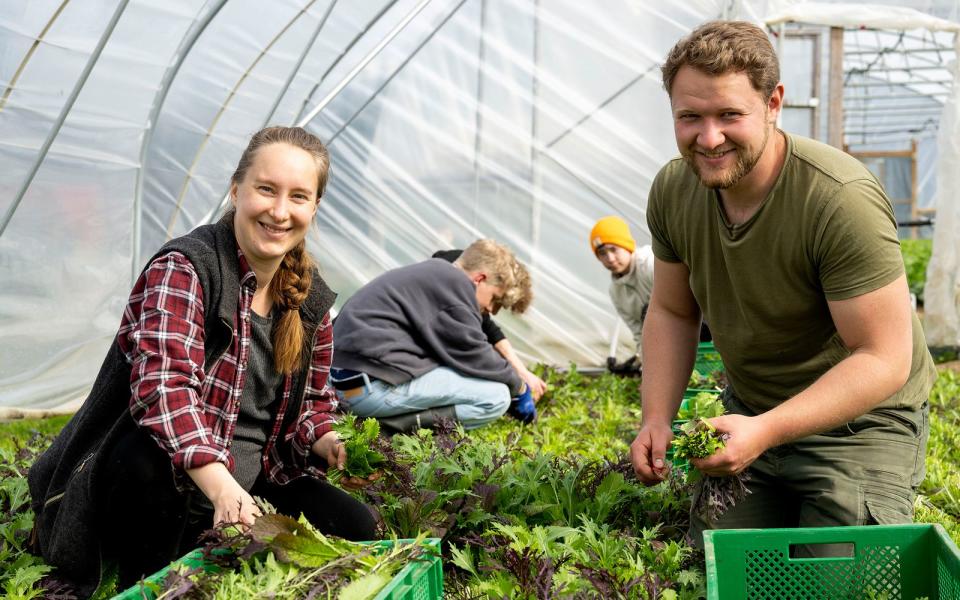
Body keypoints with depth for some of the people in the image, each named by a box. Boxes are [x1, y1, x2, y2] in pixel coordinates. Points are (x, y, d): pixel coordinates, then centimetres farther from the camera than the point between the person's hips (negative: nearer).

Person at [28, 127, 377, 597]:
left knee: (356, 529, -12)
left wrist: (320, 440, -9)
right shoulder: (183, 269, -17)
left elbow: (311, 398, 17)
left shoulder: (310, 298, 4)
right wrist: (221, 486, -46)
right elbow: (164, 384, -32)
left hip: (254, 483, 6)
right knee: (150, 456, -39)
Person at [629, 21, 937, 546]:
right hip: (750, 410, 6)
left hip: (859, 420, -5)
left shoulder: (843, 200, -28)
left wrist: (766, 430, -35)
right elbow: (671, 313, 7)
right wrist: (657, 418, -8)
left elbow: (884, 360, -27)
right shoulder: (673, 189, -7)